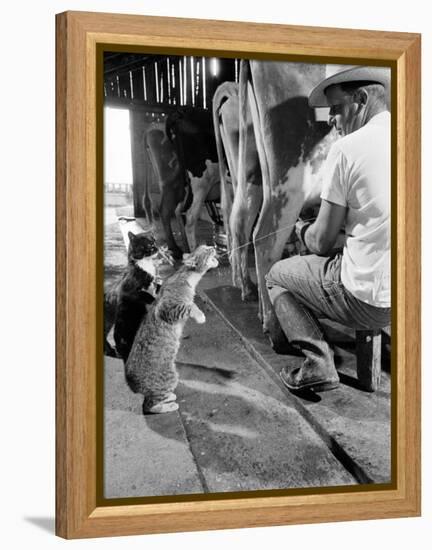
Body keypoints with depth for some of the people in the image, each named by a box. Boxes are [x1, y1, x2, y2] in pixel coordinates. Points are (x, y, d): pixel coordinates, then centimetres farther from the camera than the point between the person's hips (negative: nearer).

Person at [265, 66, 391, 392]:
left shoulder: (348, 148, -13)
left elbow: (322, 243, -8)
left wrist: (301, 229, 15)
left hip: (371, 301, -7)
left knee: (277, 276, 19)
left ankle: (318, 363, 7)